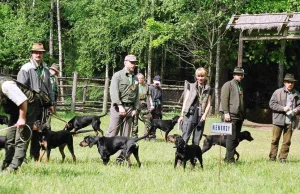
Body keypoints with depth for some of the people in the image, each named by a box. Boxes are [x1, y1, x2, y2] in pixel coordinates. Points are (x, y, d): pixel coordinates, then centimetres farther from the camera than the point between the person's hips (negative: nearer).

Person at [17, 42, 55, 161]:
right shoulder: (26, 69, -6)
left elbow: (49, 88, 20)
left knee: (38, 132, 9)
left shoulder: (45, 70, 15)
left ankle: (35, 156, 15)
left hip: (42, 105, 6)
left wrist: (51, 104, 17)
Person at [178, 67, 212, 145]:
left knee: (197, 139, 3)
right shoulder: (191, 86, 8)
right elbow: (185, 101, 7)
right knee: (185, 136, -11)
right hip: (190, 114, -2)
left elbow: (208, 104, 9)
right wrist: (182, 115, 2)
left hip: (201, 116, 2)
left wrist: (205, 115, -7)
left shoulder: (208, 89, 11)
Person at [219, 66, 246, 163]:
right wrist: (226, 113, -19)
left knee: (236, 139, 8)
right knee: (231, 137, -11)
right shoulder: (228, 85, -2)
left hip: (239, 116, 8)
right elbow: (224, 99, -11)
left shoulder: (240, 86, 22)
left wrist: (243, 115, 19)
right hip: (230, 115, -8)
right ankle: (230, 159, -9)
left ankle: (228, 158, 15)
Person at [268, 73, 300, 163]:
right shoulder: (278, 92, 0)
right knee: (275, 139, 2)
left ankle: (283, 157, 11)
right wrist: (283, 108, -13)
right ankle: (272, 157, 11)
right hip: (278, 120, -2)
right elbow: (271, 104, -3)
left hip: (290, 121, 2)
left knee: (287, 141, 2)